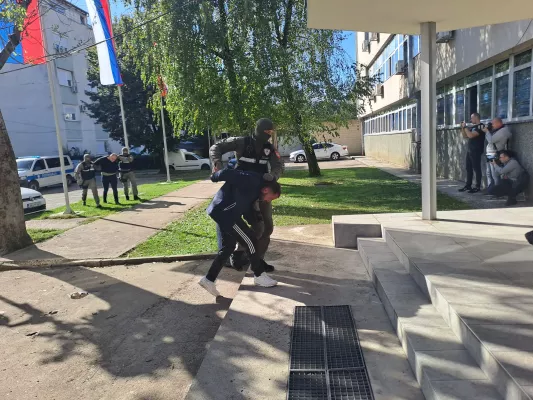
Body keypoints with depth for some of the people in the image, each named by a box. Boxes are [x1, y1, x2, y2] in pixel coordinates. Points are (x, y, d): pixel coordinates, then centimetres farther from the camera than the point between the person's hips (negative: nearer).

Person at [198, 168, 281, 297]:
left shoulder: (254, 189, 14)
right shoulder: (253, 181, -17)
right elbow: (228, 173, -19)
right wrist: (214, 177, -4)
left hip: (223, 212, 11)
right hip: (225, 212, -11)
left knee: (228, 246, 15)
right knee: (250, 241, -2)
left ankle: (209, 280, 19)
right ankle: (259, 276, 13)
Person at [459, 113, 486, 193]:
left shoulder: (480, 126, -11)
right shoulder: (473, 127, 16)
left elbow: (471, 135, -23)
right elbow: (465, 136, 22)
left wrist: (465, 127, -13)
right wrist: (462, 128, 9)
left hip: (476, 151, -9)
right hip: (469, 151, 9)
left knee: (476, 169, -6)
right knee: (469, 169, 11)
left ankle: (478, 187, -2)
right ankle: (468, 185, 17)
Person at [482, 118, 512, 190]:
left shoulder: (503, 131, -10)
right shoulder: (496, 131, 21)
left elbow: (491, 140, -19)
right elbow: (488, 140, 22)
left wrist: (487, 131, -5)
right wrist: (487, 130, 11)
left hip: (495, 156, -10)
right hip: (490, 155, 10)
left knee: (495, 175, -10)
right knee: (489, 174, 10)